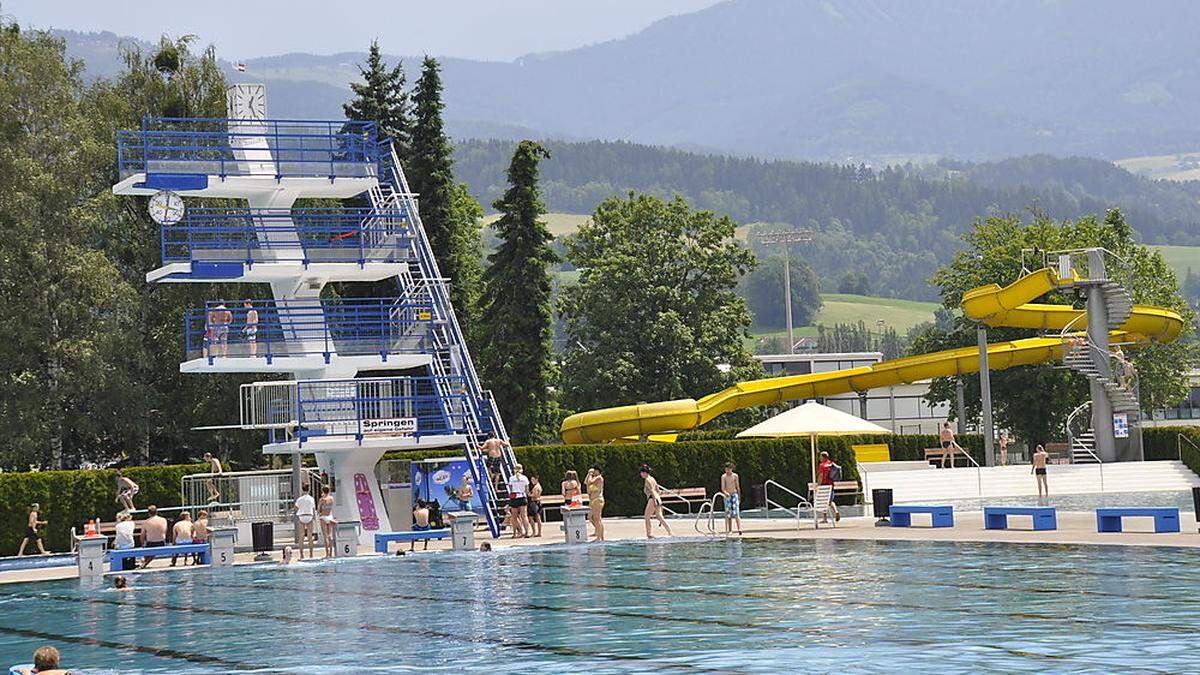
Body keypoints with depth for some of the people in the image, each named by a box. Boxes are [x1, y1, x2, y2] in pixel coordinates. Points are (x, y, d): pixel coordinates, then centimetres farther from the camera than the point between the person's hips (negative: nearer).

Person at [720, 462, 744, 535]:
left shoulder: (735, 476, 2)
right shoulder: (723, 477, -1)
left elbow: (738, 487, 9)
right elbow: (722, 488, -8)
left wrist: (739, 497, 9)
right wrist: (726, 493, -28)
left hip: (734, 494, -1)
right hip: (727, 496, 1)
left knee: (736, 513, -11)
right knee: (728, 514, 2)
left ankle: (739, 528, -20)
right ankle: (730, 530, 6)